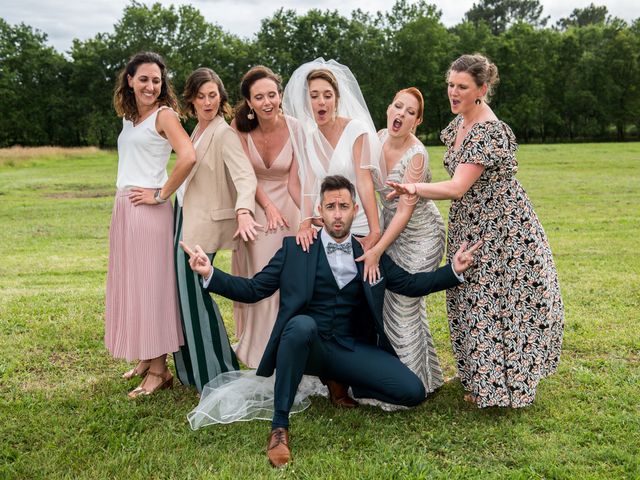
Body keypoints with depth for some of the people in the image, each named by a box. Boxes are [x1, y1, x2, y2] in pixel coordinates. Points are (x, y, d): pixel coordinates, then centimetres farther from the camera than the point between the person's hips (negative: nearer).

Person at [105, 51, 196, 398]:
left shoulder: (164, 115, -8)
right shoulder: (129, 117, 16)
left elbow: (188, 157, -23)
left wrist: (161, 194, -15)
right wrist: (123, 196, 9)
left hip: (147, 210, -8)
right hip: (123, 208, 8)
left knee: (150, 284, -5)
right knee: (129, 282, 12)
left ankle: (158, 370, 4)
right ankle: (145, 358, 23)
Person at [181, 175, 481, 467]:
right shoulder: (295, 248, 2)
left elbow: (411, 284, 10)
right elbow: (254, 289, 0)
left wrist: (454, 270, -3)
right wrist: (210, 275, -15)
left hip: (352, 350, 3)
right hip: (308, 345, -2)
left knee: (413, 392, -15)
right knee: (302, 324, -39)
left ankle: (342, 383, 12)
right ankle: (279, 426, -25)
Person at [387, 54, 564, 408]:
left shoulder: (490, 132, -22)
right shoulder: (458, 123, 7)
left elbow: (458, 187, -30)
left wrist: (414, 189, -43)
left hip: (502, 229, -9)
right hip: (468, 226, 9)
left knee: (493, 302, -1)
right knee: (471, 302, 13)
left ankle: (498, 385, 14)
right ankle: (481, 380, 27)